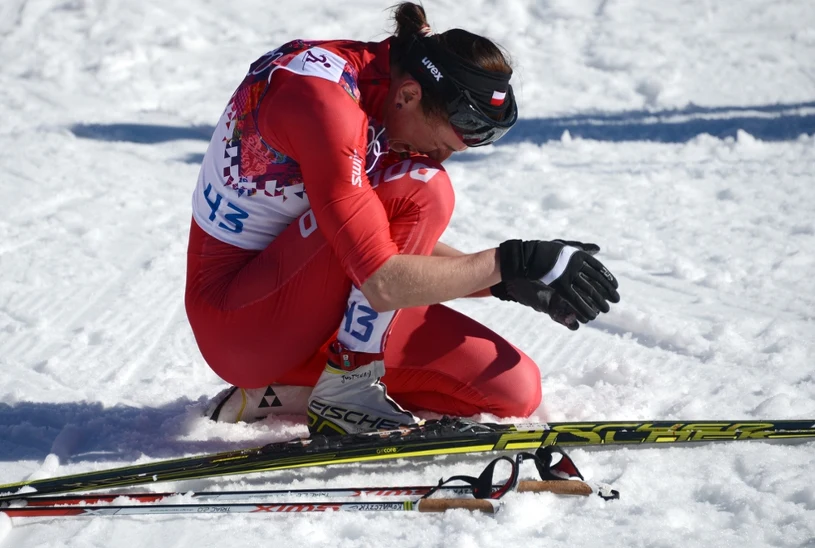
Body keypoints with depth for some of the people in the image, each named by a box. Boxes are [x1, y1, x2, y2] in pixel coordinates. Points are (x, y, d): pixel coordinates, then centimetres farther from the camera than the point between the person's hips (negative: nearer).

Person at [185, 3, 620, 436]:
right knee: (422, 192, -26)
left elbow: (408, 247, 12)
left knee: (514, 389, 0)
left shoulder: (388, 90, 0)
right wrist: (514, 262, -26)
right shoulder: (324, 101, -27)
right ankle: (345, 389, -17)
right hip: (238, 320, -9)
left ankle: (291, 390, 5)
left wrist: (511, 282, -2)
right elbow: (383, 283, -31)